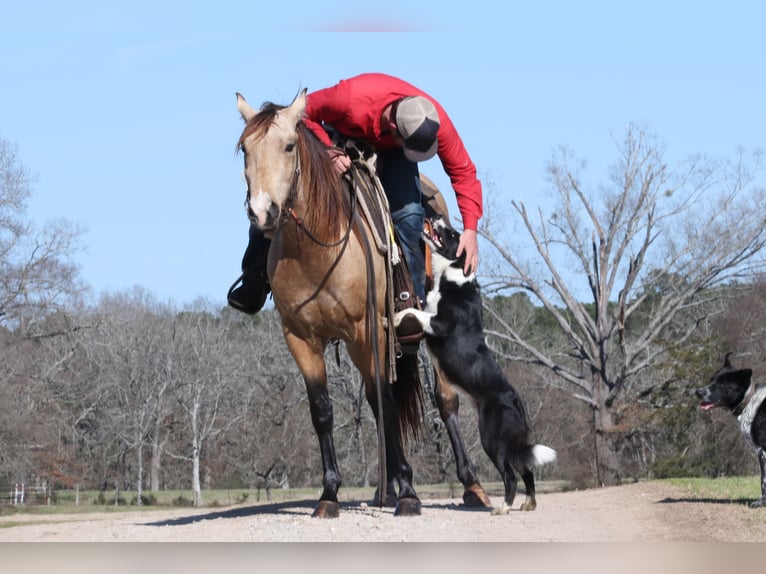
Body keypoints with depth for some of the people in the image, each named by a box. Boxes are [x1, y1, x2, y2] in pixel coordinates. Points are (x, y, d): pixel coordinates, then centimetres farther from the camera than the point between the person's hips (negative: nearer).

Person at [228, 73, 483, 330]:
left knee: (408, 213, -25)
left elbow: (463, 171, -22)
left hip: (391, 155, 1)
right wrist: (328, 152, -39)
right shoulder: (351, 98, -43)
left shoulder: (436, 122, -35)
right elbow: (305, 113, -23)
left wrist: (470, 228, -30)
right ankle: (255, 279, 7)